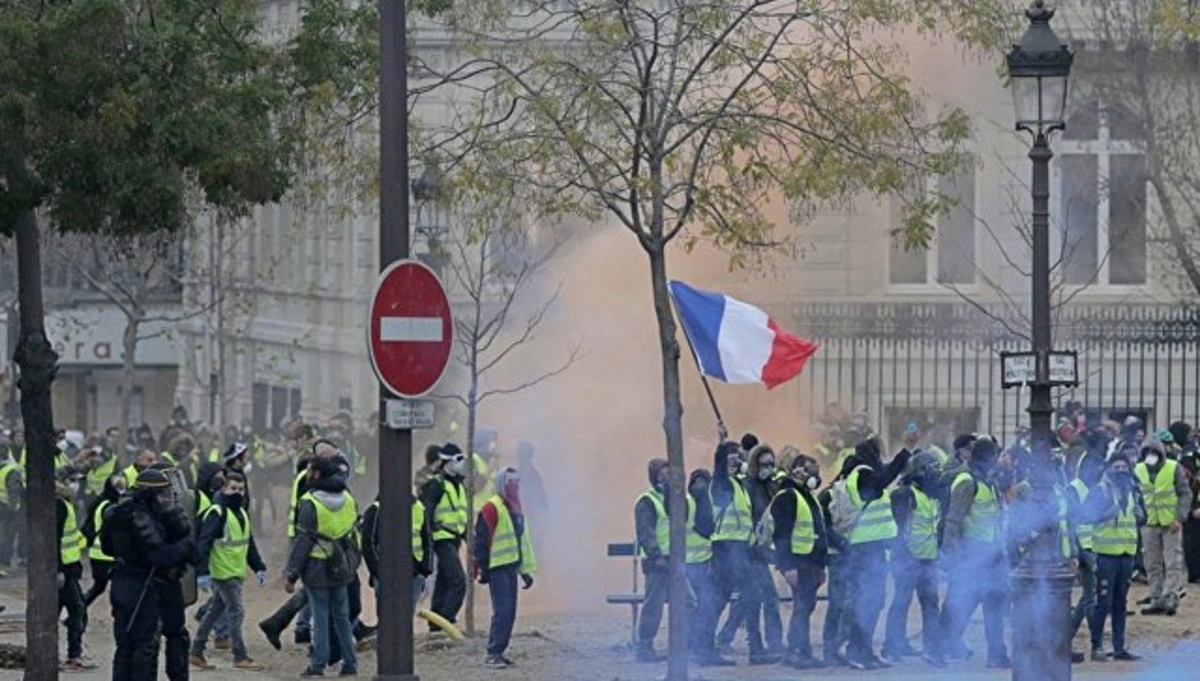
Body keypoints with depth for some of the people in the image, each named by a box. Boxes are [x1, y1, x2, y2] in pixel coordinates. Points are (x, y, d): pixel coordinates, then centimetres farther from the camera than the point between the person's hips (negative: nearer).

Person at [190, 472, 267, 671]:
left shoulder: (242, 514, 15)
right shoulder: (216, 513, -13)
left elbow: (249, 544, 24)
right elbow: (203, 544, -18)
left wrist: (259, 568, 18)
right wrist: (202, 572, -25)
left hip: (236, 573, 9)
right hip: (222, 573, -9)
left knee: (215, 612, 13)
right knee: (236, 613, -8)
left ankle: (196, 652, 20)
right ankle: (240, 657, -3)